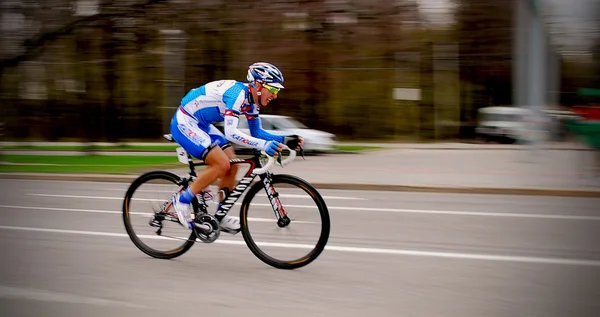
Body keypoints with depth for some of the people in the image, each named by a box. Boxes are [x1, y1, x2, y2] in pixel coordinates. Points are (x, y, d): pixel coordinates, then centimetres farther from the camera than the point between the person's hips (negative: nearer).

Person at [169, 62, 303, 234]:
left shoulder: (251, 100, 1)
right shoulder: (238, 93, -28)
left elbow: (256, 132, 10)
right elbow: (231, 133, -37)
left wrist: (285, 139, -3)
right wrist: (263, 145, -46)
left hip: (201, 125, 10)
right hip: (184, 123, -10)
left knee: (232, 165, 1)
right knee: (221, 164, -19)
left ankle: (221, 216, 11)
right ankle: (182, 199, -4)